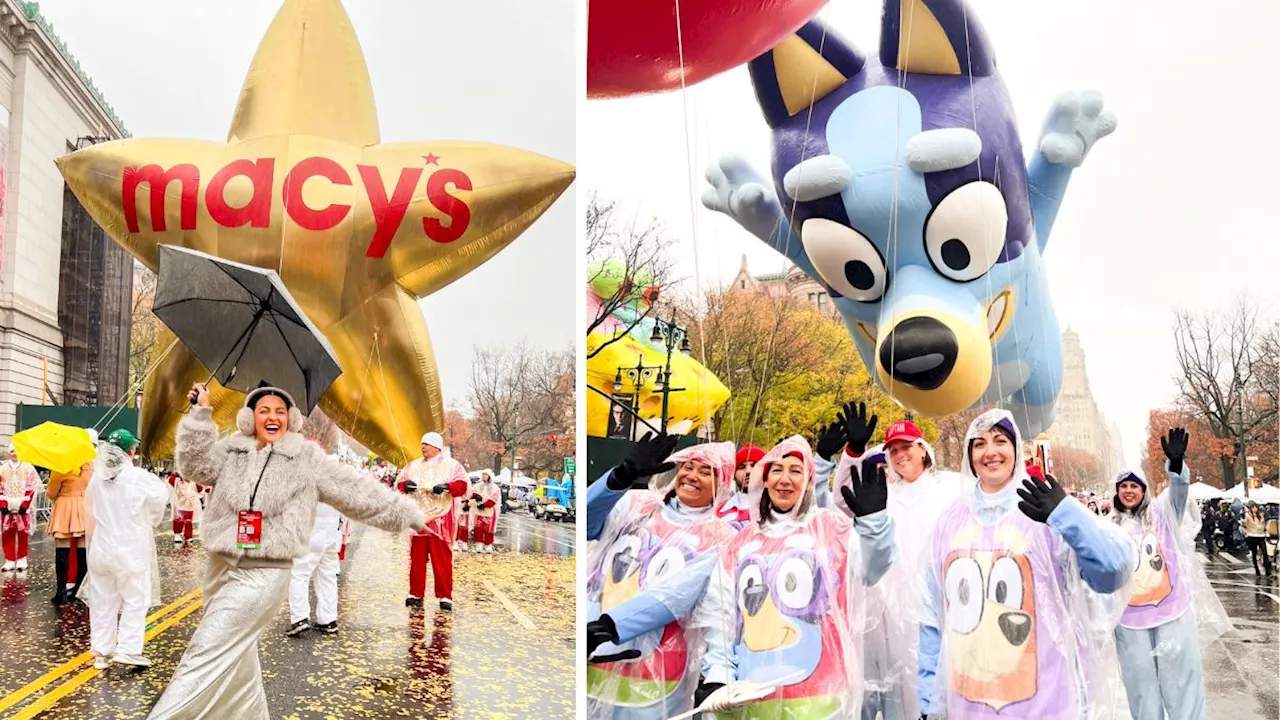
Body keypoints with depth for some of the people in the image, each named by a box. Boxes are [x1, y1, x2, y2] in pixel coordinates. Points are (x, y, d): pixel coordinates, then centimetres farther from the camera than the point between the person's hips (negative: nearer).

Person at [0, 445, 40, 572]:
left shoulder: (28, 468, 2)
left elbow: (31, 488, -2)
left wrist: (24, 504, -10)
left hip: (23, 506, -2)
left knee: (23, 534, -1)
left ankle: (22, 560, 7)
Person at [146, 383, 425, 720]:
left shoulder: (306, 458, 0)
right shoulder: (231, 451, 7)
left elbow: (357, 492, 1)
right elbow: (195, 466, -9)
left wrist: (407, 514, 0)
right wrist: (201, 412, -14)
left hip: (263, 575, -5)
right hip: (221, 568, 5)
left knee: (207, 652, -12)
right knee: (236, 662, 17)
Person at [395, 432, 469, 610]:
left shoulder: (451, 465, 5)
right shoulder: (413, 465, 17)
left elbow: (462, 486, -4)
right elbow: (399, 483, 15)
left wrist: (447, 486, -22)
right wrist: (406, 485, -7)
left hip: (440, 520, -4)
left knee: (442, 560, -5)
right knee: (416, 559, 6)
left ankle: (445, 596, -1)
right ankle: (415, 594, 15)